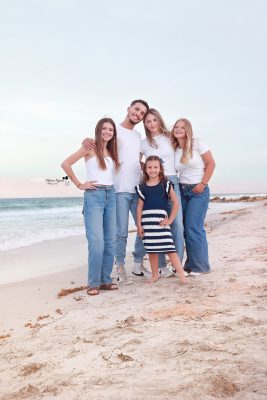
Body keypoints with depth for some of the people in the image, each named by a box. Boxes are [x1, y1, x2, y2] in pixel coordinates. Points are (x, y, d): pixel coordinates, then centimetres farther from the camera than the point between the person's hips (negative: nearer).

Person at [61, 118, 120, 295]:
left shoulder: (112, 152, 17)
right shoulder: (90, 148, -1)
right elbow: (66, 164, -6)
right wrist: (79, 185, -6)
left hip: (111, 195, 6)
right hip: (94, 196, -6)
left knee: (110, 241, 6)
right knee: (97, 242, -11)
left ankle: (106, 279, 15)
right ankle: (94, 283, 0)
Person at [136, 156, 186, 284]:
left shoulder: (166, 185, 2)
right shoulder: (142, 187, 8)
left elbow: (176, 203, 3)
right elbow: (140, 207, 8)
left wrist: (170, 220, -2)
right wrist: (139, 224, 3)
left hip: (161, 220, -2)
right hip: (147, 221, 3)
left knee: (170, 248, -9)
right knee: (151, 250, 9)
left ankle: (181, 274, -4)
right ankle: (154, 275, 22)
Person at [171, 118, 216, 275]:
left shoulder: (198, 144, -5)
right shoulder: (174, 150, 9)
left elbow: (211, 164, -5)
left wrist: (203, 184, -11)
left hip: (199, 191, -5)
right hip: (182, 190, 5)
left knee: (193, 227, -10)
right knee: (186, 227, 2)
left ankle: (199, 265, 2)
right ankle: (191, 264, 15)